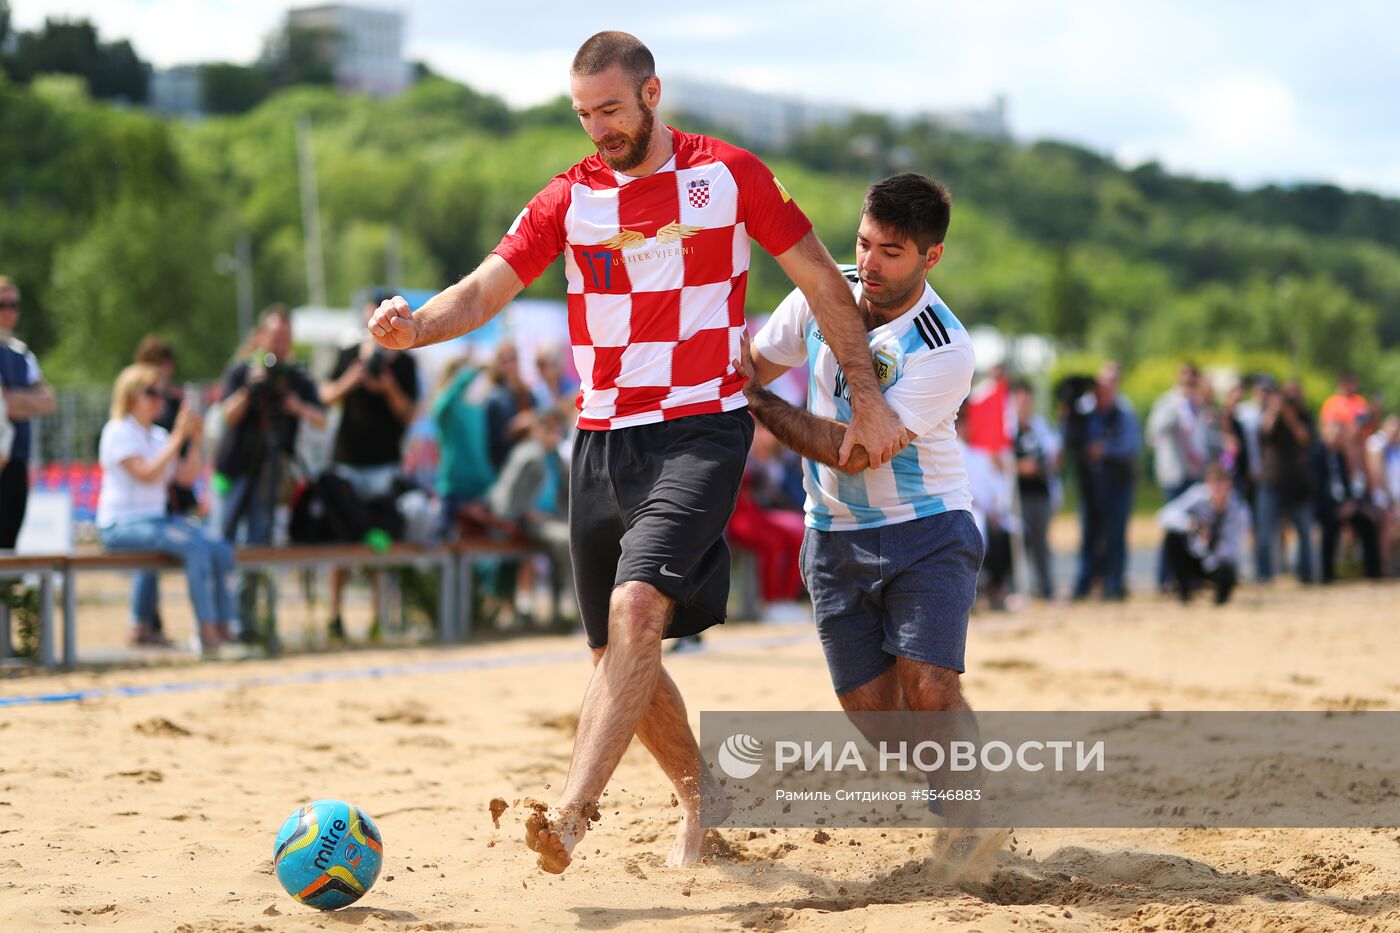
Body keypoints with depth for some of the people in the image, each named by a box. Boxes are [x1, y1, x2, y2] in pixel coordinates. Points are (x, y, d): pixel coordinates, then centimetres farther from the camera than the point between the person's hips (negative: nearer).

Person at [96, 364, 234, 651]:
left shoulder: (159, 435, 16)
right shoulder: (118, 432, -6)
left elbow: (187, 476, 11)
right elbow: (148, 474, -18)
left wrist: (194, 439, 0)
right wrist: (178, 437, -17)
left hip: (158, 518, 8)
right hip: (121, 525, -8)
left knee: (221, 549, -15)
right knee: (196, 546, -30)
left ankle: (223, 627, -16)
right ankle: (206, 630, -31)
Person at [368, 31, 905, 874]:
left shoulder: (730, 174, 0)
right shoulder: (570, 197, 9)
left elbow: (821, 280, 6)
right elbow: (485, 290, 0)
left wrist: (868, 396, 2)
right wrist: (415, 326, -22)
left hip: (700, 430, -5)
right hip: (601, 440, 5)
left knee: (636, 607, -25)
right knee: (619, 653, 8)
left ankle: (572, 812, -32)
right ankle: (700, 796, 31)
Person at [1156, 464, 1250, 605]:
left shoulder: (1239, 511, -20)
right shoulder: (1198, 494, -17)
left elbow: (1232, 549, -24)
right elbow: (1164, 516, -20)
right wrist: (1187, 522, -40)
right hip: (1193, 556, 2)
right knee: (1173, 536, -27)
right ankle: (1183, 588, -10)